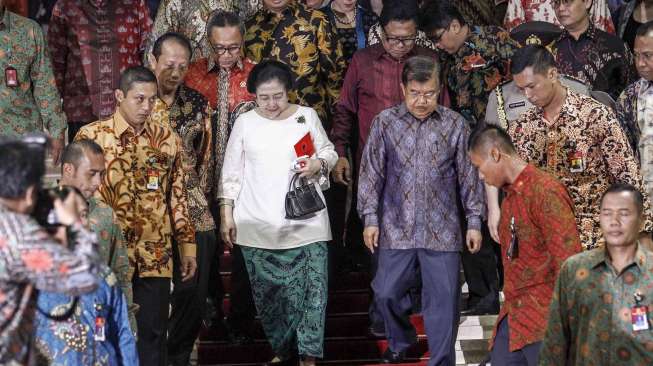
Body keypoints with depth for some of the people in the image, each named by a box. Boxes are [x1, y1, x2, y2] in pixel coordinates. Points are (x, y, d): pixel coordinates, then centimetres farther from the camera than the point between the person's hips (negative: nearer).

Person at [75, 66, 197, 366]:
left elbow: (177, 198, 11)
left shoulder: (168, 139, 7)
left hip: (156, 258, 2)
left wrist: (187, 246, 8)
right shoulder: (91, 137, -3)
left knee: (153, 334, 6)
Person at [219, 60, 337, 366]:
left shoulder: (307, 116, 2)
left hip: (305, 222, -1)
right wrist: (226, 214, 2)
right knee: (268, 291, 6)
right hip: (257, 226, 1)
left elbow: (329, 152, 10)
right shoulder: (245, 122, 3)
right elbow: (231, 173, 6)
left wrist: (318, 163, -12)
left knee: (310, 287, -8)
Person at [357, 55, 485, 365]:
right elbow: (372, 173, 4)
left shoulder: (455, 124, 0)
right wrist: (370, 218, 0)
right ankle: (400, 341, 35)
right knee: (387, 293, 6)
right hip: (397, 227, 1)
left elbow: (469, 176, 5)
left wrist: (474, 221, 3)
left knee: (442, 300, -1)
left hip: (442, 230, -1)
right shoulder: (385, 122, 0)